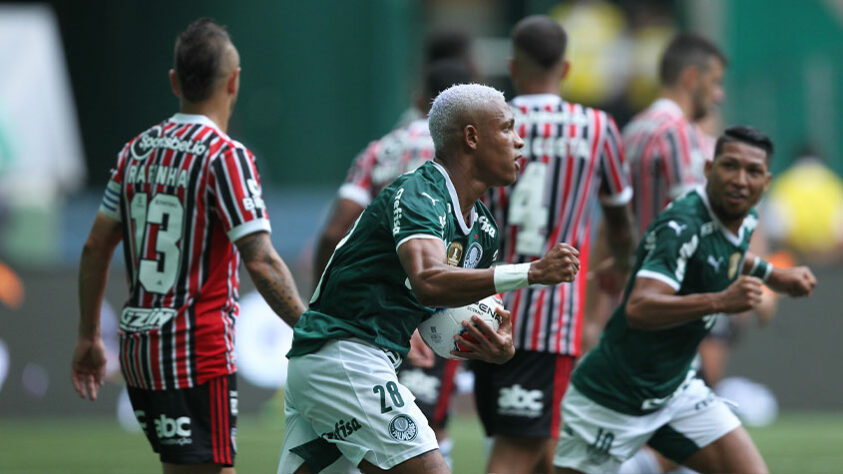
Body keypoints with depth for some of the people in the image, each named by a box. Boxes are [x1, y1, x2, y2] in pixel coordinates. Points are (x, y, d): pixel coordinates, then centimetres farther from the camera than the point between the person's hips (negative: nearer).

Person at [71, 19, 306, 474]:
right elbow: (261, 262, -19)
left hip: (139, 348, 7)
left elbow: (96, 248, 14)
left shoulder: (136, 151, 9)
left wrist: (88, 337, 23)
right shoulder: (226, 157, -12)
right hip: (198, 352, -7)